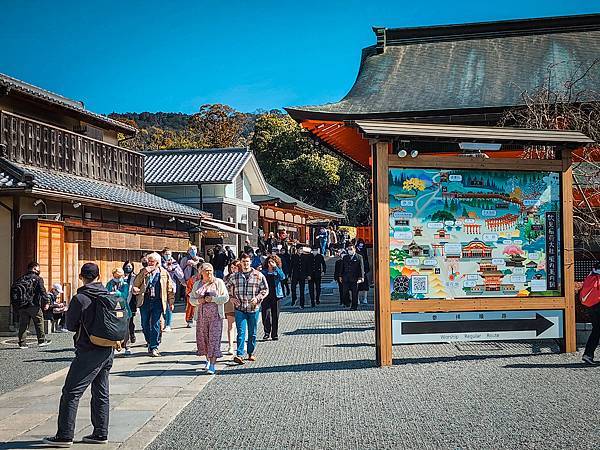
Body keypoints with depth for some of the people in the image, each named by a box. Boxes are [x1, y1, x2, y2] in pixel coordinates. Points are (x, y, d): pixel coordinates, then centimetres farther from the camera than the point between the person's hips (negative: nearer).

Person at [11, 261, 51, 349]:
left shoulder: (21, 279, 14)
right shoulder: (38, 279, -3)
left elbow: (13, 290, 14)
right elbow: (42, 291, -13)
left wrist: (15, 304, 18)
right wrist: (45, 302, -12)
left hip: (21, 306, 5)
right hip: (33, 305, -5)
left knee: (23, 324, 7)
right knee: (39, 322, 7)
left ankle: (22, 343, 4)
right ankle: (41, 340, 11)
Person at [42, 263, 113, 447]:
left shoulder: (79, 298, -13)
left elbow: (70, 326, -4)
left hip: (89, 352, -6)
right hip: (108, 350, 7)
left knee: (71, 393, -1)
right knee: (101, 393, 14)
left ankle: (65, 436, -1)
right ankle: (101, 434, 18)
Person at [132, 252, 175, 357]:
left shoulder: (164, 273, 6)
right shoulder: (143, 272, 9)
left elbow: (170, 288, 10)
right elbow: (135, 284, -1)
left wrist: (171, 302, 7)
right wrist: (144, 273, -13)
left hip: (157, 301, -2)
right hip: (145, 301, 2)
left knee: (155, 325, -6)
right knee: (145, 325, 9)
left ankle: (154, 348, -2)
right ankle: (150, 343, 30)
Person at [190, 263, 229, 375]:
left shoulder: (218, 282, 3)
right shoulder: (197, 284, 14)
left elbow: (226, 297, -1)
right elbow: (191, 299, 15)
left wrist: (213, 299, -14)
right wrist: (198, 301, -7)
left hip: (215, 315, -4)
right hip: (202, 315, 4)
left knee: (214, 338, -9)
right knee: (203, 338, 5)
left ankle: (212, 365, -9)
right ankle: (208, 360, 26)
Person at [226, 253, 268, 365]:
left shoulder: (258, 275, 1)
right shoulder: (234, 276, 5)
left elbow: (265, 289, 4)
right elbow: (227, 288, 17)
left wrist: (257, 298, -11)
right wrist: (232, 298, 2)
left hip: (253, 308, 0)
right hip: (240, 308, 0)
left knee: (252, 333, 10)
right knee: (241, 332, -10)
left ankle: (251, 353, 23)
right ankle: (239, 355, -15)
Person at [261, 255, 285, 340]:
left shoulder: (278, 271, 8)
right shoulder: (264, 272, 10)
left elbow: (282, 277, -13)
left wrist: (275, 267, -16)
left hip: (276, 295, 0)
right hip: (266, 295, 0)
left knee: (275, 315, 3)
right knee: (266, 314, -12)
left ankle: (275, 334, 14)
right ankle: (267, 332, 3)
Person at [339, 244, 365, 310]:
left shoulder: (359, 257, 3)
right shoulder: (345, 257, 15)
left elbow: (361, 268, -2)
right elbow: (342, 267, 16)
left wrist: (361, 277, -11)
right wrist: (341, 276, 9)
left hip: (355, 279, -3)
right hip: (346, 279, 3)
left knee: (355, 294, 1)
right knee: (345, 292, -1)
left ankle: (354, 306, 10)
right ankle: (348, 303, 22)